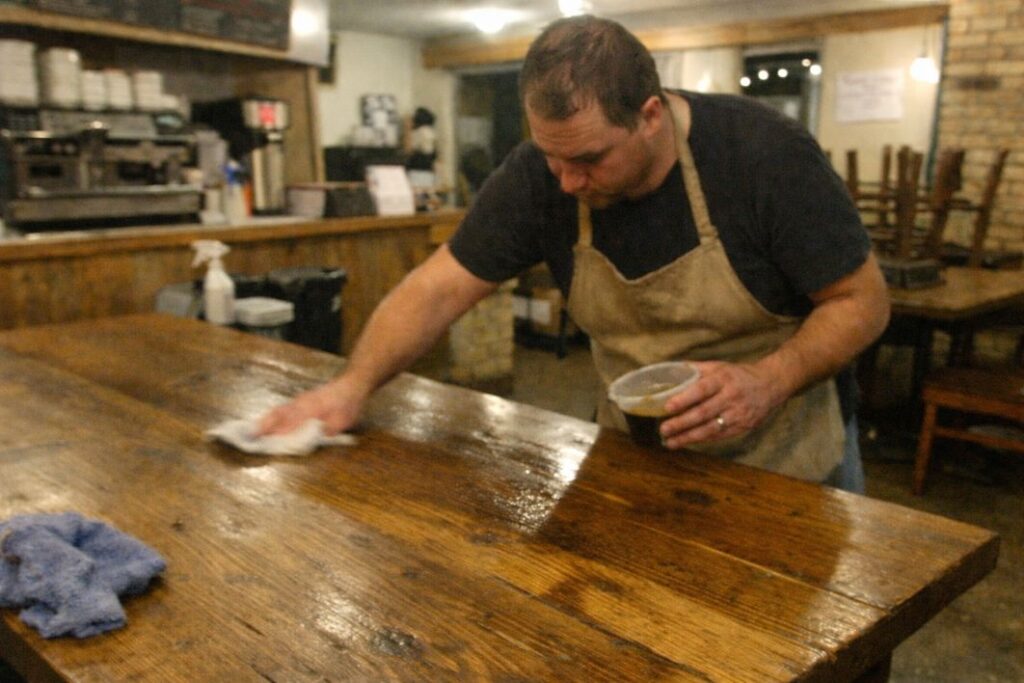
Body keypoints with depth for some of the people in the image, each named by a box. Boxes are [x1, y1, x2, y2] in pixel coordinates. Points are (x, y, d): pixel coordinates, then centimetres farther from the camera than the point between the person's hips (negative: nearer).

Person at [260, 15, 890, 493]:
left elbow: (863, 300, -15)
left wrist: (769, 381, -33)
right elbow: (439, 287, -11)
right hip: (638, 459, 2)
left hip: (788, 462, -2)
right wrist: (356, 382, -25)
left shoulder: (767, 153, -23)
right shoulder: (538, 175, -15)